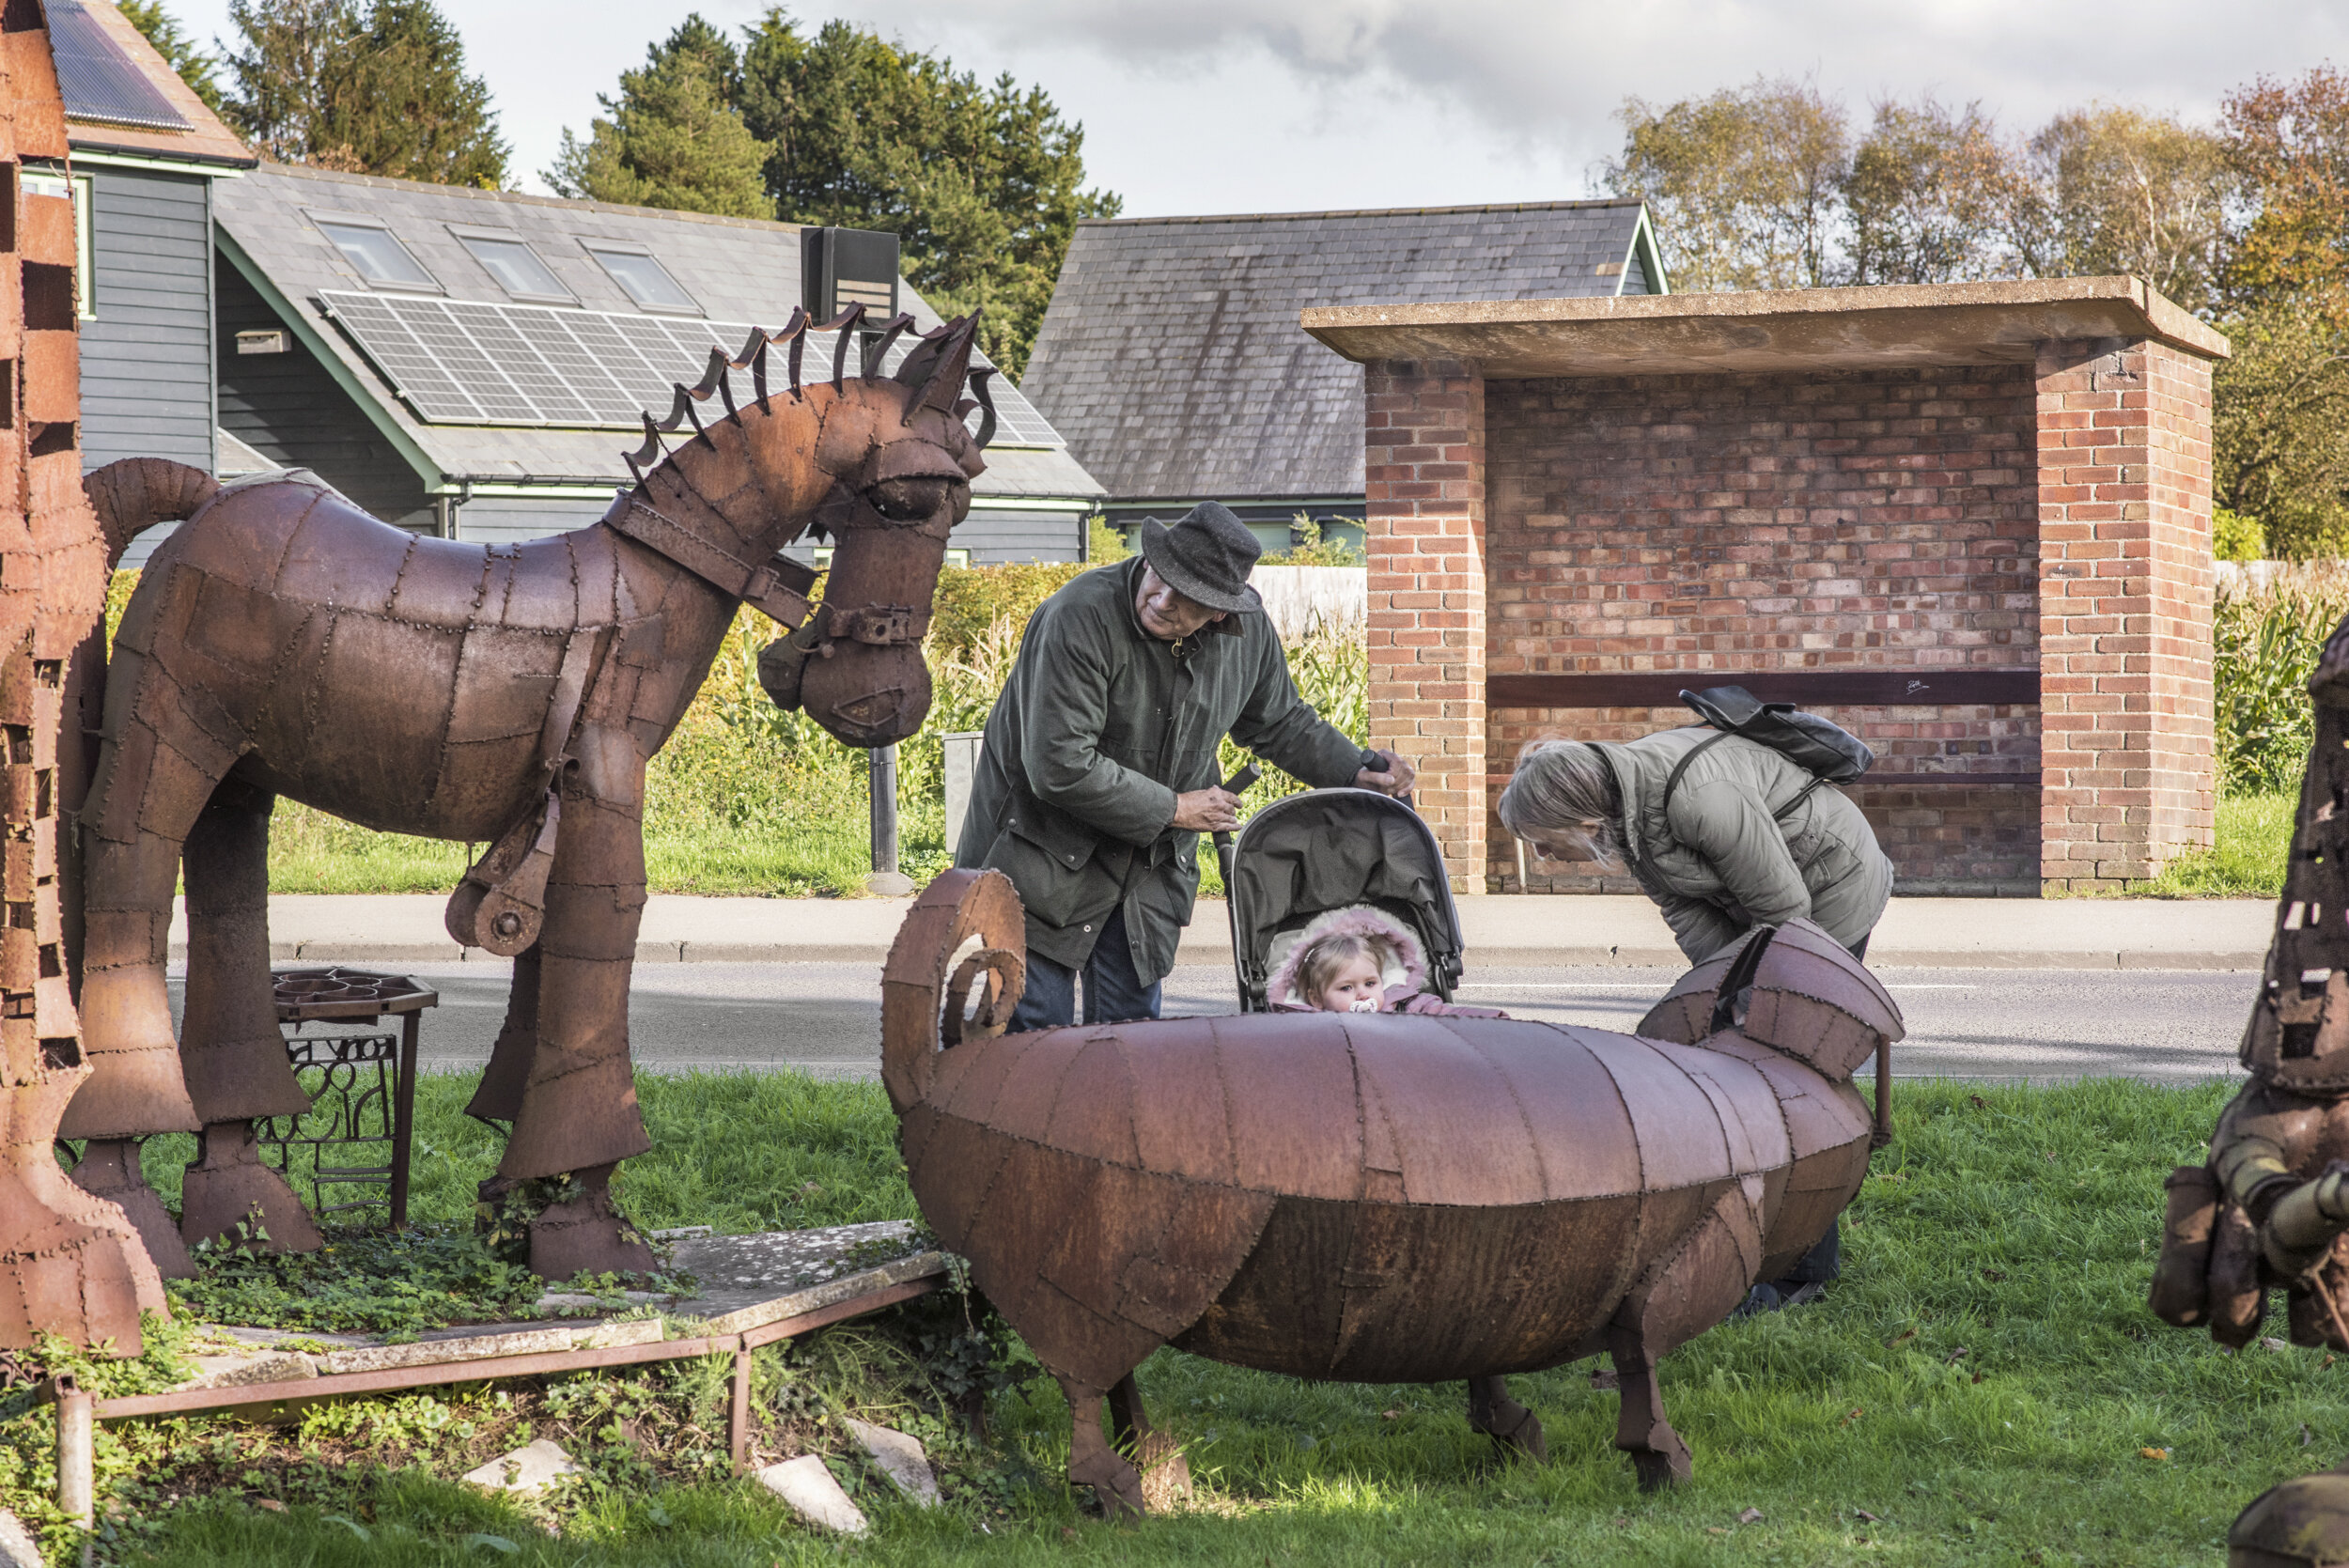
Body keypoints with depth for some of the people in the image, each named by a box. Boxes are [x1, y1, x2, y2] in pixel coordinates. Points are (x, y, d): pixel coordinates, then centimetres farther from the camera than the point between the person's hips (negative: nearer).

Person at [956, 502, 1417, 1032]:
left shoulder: (1247, 633, -6)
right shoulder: (1078, 619, -26)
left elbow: (1280, 723, 16)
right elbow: (1061, 768, -28)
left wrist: (1361, 770, 2)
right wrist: (1172, 809, -19)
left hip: (1150, 866, 5)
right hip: (1047, 850, -5)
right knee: (1038, 1028, -7)